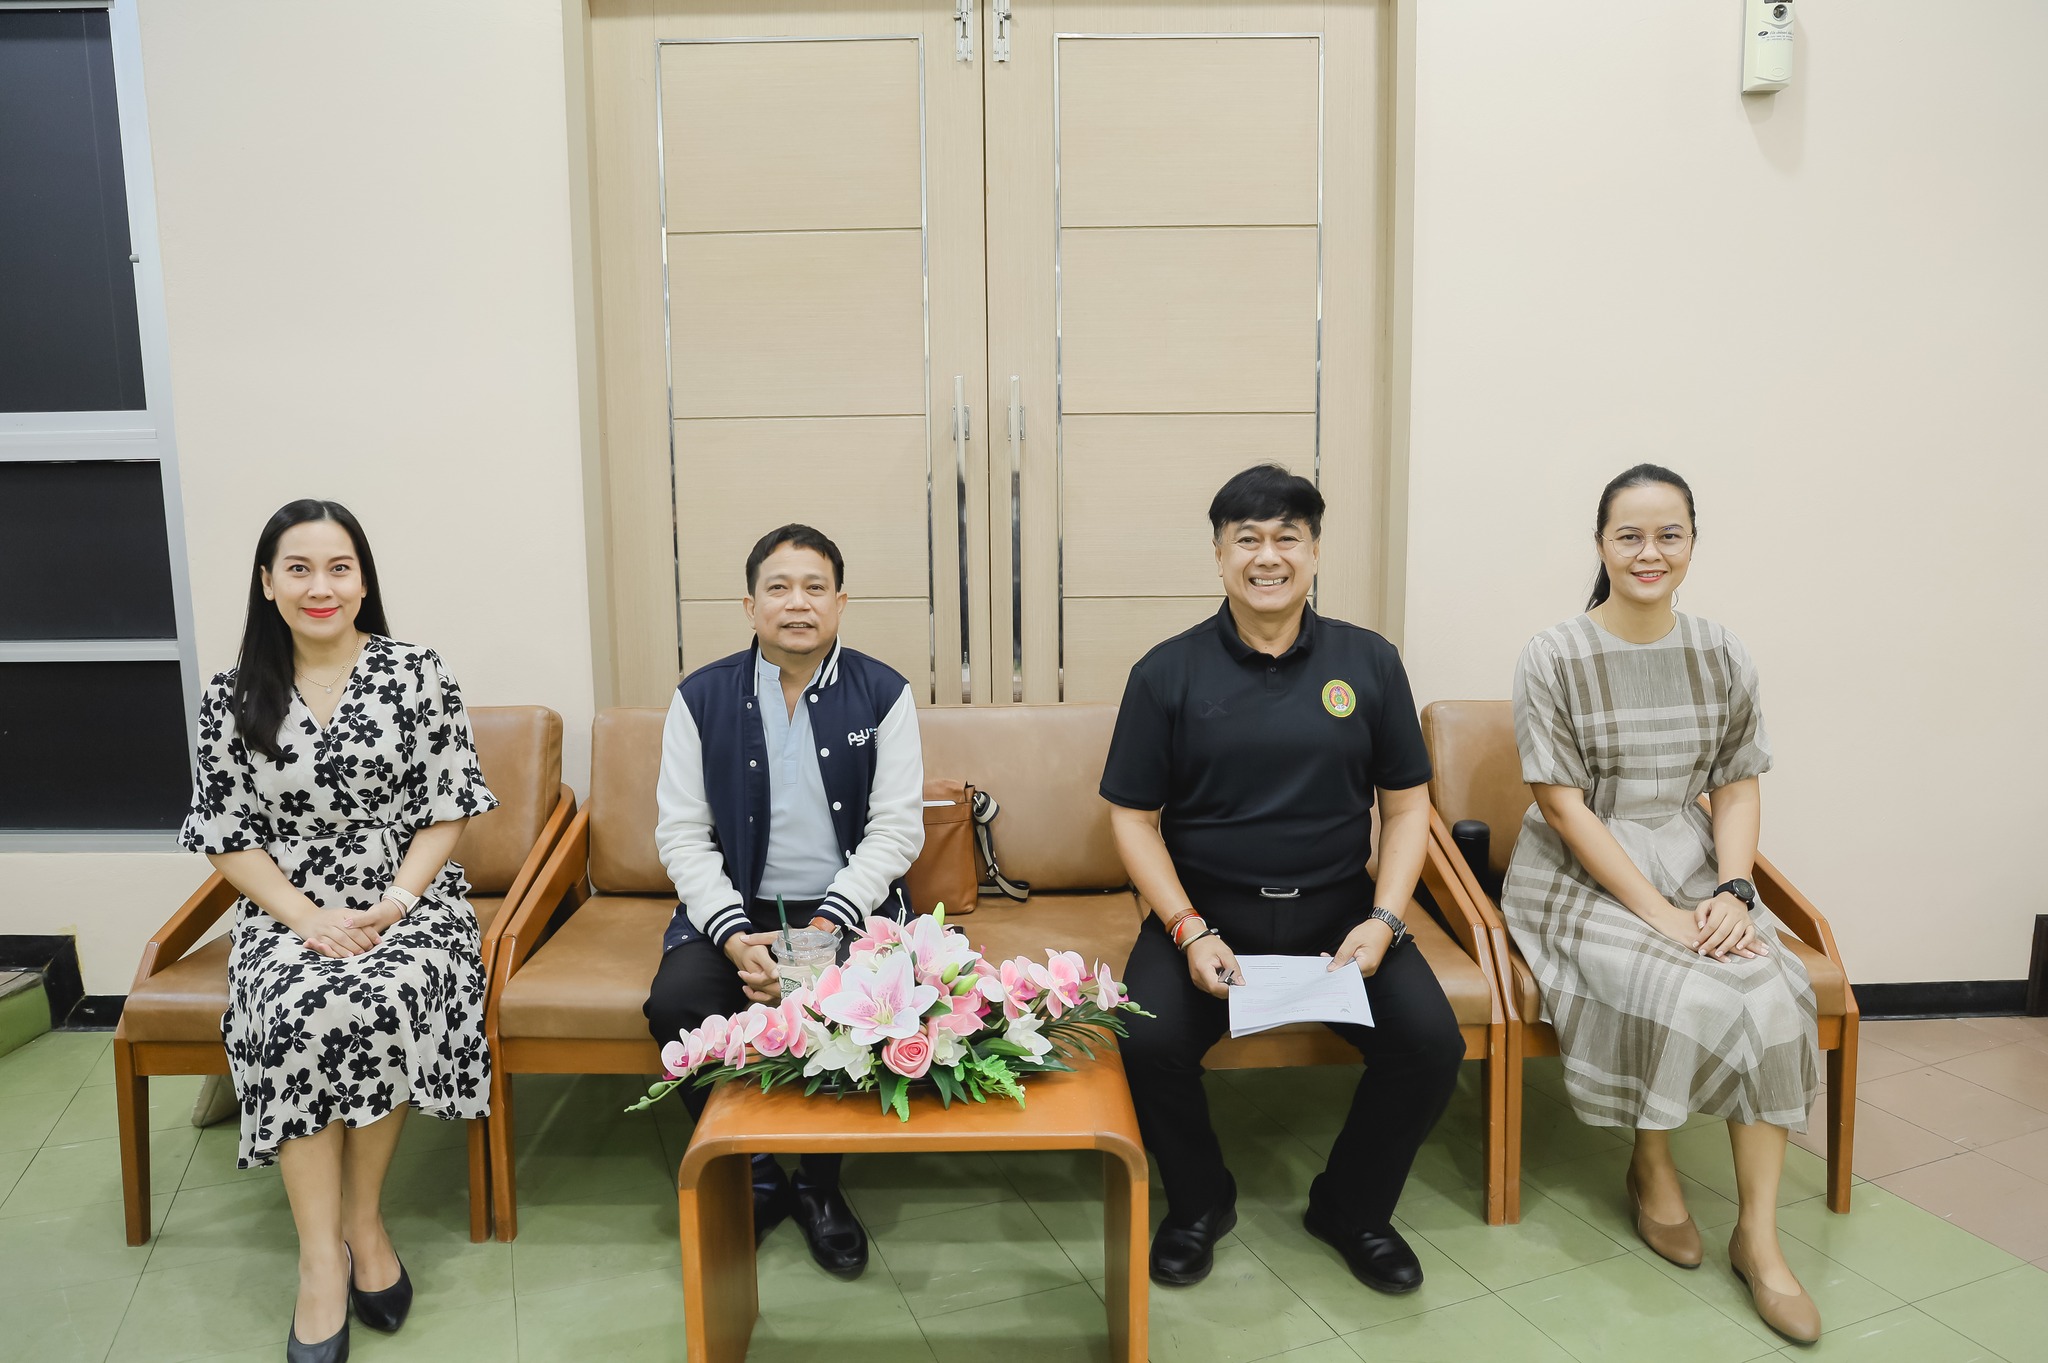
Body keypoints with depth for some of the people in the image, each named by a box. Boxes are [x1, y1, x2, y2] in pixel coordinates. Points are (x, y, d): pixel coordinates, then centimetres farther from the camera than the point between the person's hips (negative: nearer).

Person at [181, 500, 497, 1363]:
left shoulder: (416, 675, 0)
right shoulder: (231, 700, 5)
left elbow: (447, 811, 0)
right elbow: (228, 837, 4)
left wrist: (394, 904, -13)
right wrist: (309, 918, -11)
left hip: (410, 899, -1)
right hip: (288, 911, 1)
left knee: (383, 1001, -31)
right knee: (298, 1015, -30)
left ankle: (363, 1219, -9)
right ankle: (321, 1260, -21)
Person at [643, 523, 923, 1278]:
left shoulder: (883, 693, 0)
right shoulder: (702, 697, 2)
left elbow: (897, 828, -4)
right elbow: (682, 835, -1)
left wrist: (828, 926, -18)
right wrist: (735, 937, -17)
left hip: (850, 905, -1)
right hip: (736, 908, 1)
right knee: (676, 1002, -25)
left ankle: (820, 1184, -1)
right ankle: (753, 1179, 0)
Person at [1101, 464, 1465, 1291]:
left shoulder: (1369, 662, 5)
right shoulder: (1167, 673, 0)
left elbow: (1406, 804, 7)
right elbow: (1132, 818, -1)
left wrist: (1383, 919, -7)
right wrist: (1189, 933, -13)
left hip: (1336, 908, 2)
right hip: (1205, 911, -1)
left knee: (1432, 1042, -19)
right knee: (1150, 1041, -26)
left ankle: (1351, 1207, 12)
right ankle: (1199, 1203, 8)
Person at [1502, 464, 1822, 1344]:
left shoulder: (1722, 657, 4)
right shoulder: (1556, 658, -9)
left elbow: (1738, 785, 7)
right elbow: (1565, 806, -13)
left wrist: (1731, 891, -10)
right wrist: (1659, 913, -18)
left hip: (1690, 863, 4)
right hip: (1581, 876, -4)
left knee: (1774, 991, -21)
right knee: (1682, 994, -27)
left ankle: (1759, 1236, -8)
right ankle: (1651, 1169, 3)